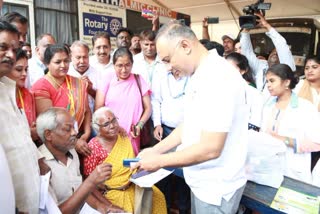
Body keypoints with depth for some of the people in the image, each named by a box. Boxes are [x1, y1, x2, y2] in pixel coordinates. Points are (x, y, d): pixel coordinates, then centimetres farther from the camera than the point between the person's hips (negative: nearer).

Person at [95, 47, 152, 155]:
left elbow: (148, 108, 7)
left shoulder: (138, 80, 7)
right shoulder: (107, 80, 3)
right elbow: (98, 109, 2)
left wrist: (140, 125, -7)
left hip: (131, 137, 1)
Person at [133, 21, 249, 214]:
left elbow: (211, 148, -28)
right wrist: (156, 149, 4)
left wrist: (159, 161, -18)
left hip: (216, 186, -8)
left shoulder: (219, 77, -25)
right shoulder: (200, 75, 5)